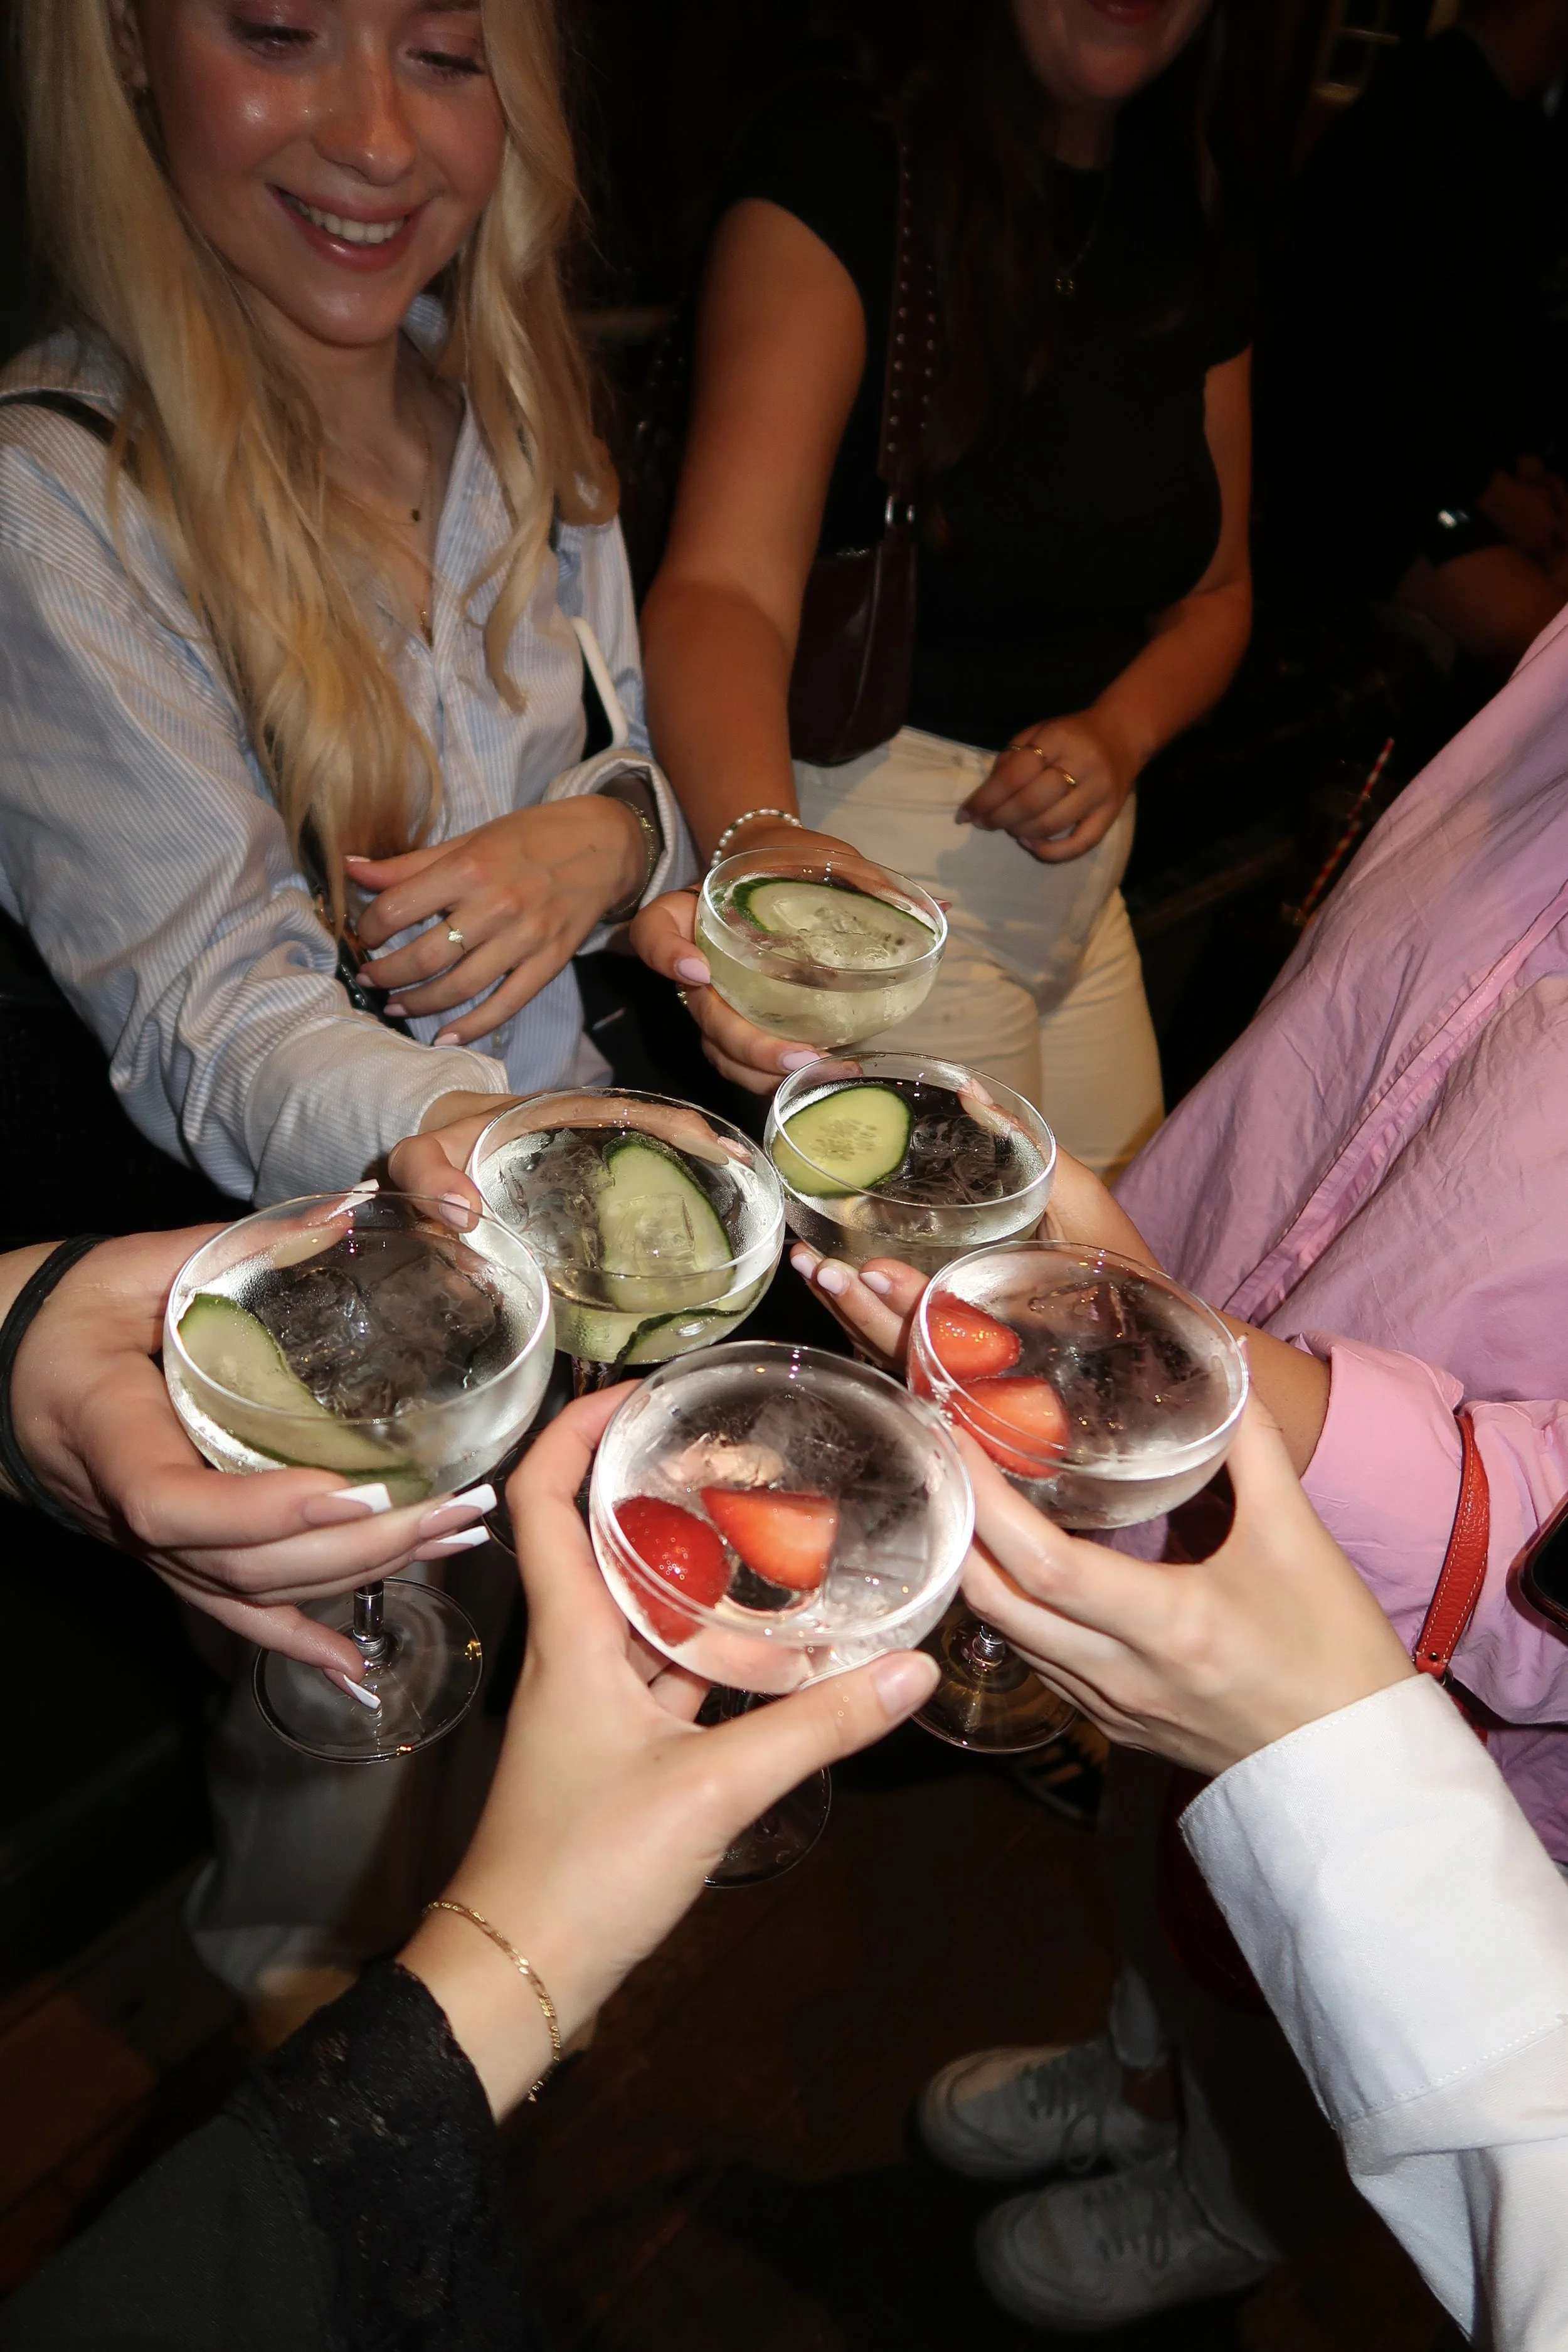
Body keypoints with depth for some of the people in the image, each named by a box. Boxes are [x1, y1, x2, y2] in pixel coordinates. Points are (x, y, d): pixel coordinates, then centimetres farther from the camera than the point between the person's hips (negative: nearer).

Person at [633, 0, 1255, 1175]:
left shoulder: (1192, 232, 8)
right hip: (865, 846, -7)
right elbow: (725, 582, -25)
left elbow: (1216, 588, 15)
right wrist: (760, 844, -46)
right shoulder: (843, 154, -12)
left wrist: (1120, 732, -8)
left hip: (1080, 863, 7)